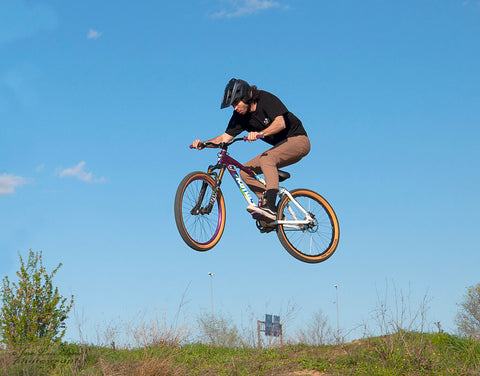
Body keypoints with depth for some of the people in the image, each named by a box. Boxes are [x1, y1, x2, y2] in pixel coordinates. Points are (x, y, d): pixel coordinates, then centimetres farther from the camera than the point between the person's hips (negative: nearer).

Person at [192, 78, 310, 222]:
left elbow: (280, 123, -33)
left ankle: (270, 207, -42)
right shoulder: (240, 116, -2)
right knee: (245, 171, -5)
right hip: (280, 145, 8)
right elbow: (225, 137, -3)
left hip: (298, 140, -8)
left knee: (266, 158, -34)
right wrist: (203, 144, -19)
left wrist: (260, 133, -48)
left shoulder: (266, 99, -20)